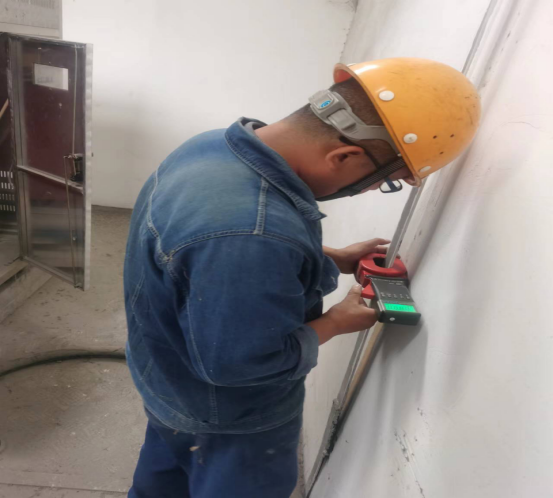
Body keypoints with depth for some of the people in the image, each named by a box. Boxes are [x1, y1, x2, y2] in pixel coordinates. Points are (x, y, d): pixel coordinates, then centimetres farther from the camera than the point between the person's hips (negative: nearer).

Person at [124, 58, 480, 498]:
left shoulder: (219, 145, -11)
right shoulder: (250, 237, -44)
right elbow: (241, 362, -32)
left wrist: (331, 259, 0)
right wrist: (338, 322, -17)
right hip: (224, 419, -8)